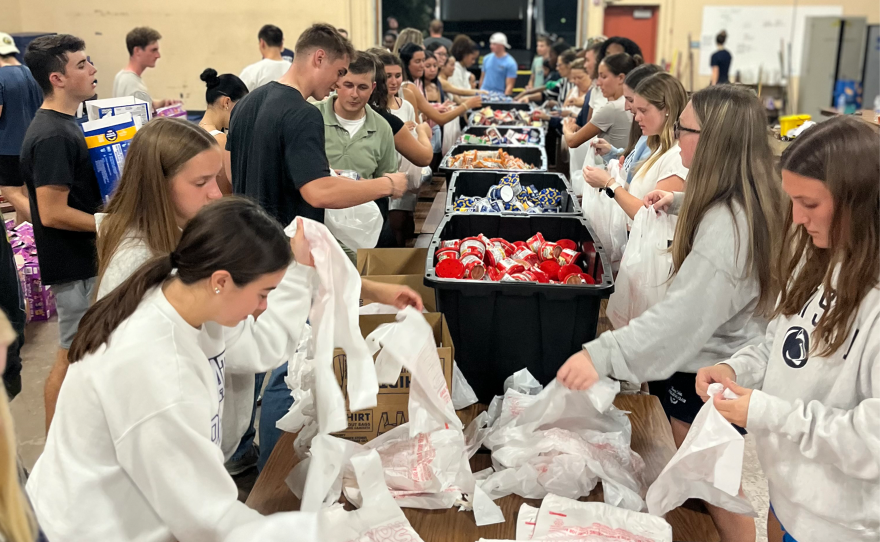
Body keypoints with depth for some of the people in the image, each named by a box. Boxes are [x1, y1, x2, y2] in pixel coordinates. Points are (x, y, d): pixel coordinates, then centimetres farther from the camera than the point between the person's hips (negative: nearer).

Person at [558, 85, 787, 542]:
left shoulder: (724, 226, -31)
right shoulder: (750, 201, -1)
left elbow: (683, 316, -37)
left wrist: (602, 354, -41)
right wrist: (678, 203, 18)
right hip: (722, 361, 9)